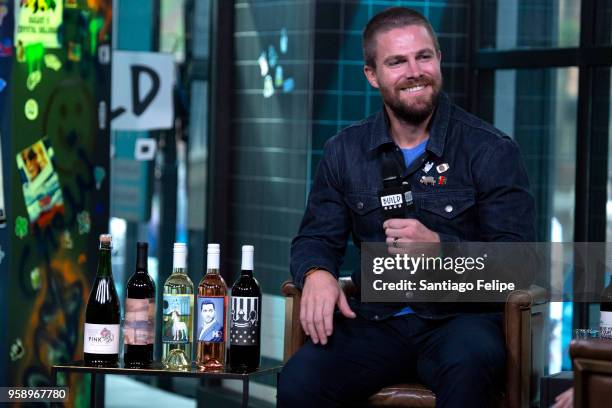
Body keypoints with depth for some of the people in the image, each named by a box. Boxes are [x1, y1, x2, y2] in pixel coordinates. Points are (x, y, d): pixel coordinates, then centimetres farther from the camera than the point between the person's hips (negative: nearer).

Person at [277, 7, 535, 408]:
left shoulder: (491, 150, -1)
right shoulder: (344, 152, 11)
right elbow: (317, 238, 14)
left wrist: (438, 247, -22)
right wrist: (317, 274, -11)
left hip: (461, 318, -2)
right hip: (377, 321, 2)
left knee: (467, 363, -39)